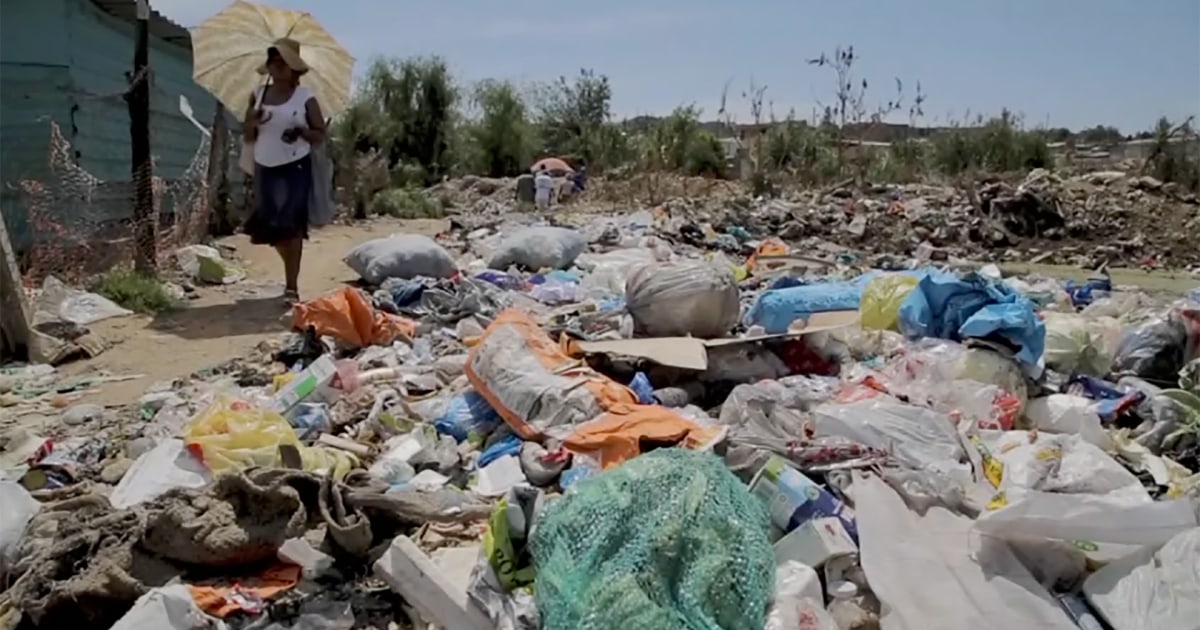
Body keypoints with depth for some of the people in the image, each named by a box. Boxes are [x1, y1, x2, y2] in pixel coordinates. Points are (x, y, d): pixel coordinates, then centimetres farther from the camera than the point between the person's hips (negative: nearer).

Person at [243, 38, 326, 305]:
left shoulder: (305, 97, -2)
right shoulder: (258, 95, 9)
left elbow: (321, 134, -1)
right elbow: (248, 137, 11)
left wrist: (301, 132, -20)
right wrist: (252, 122, -10)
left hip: (295, 167, -5)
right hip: (264, 168, 5)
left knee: (291, 226, -10)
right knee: (269, 226, 8)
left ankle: (292, 287, -7)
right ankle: (292, 271, 34)